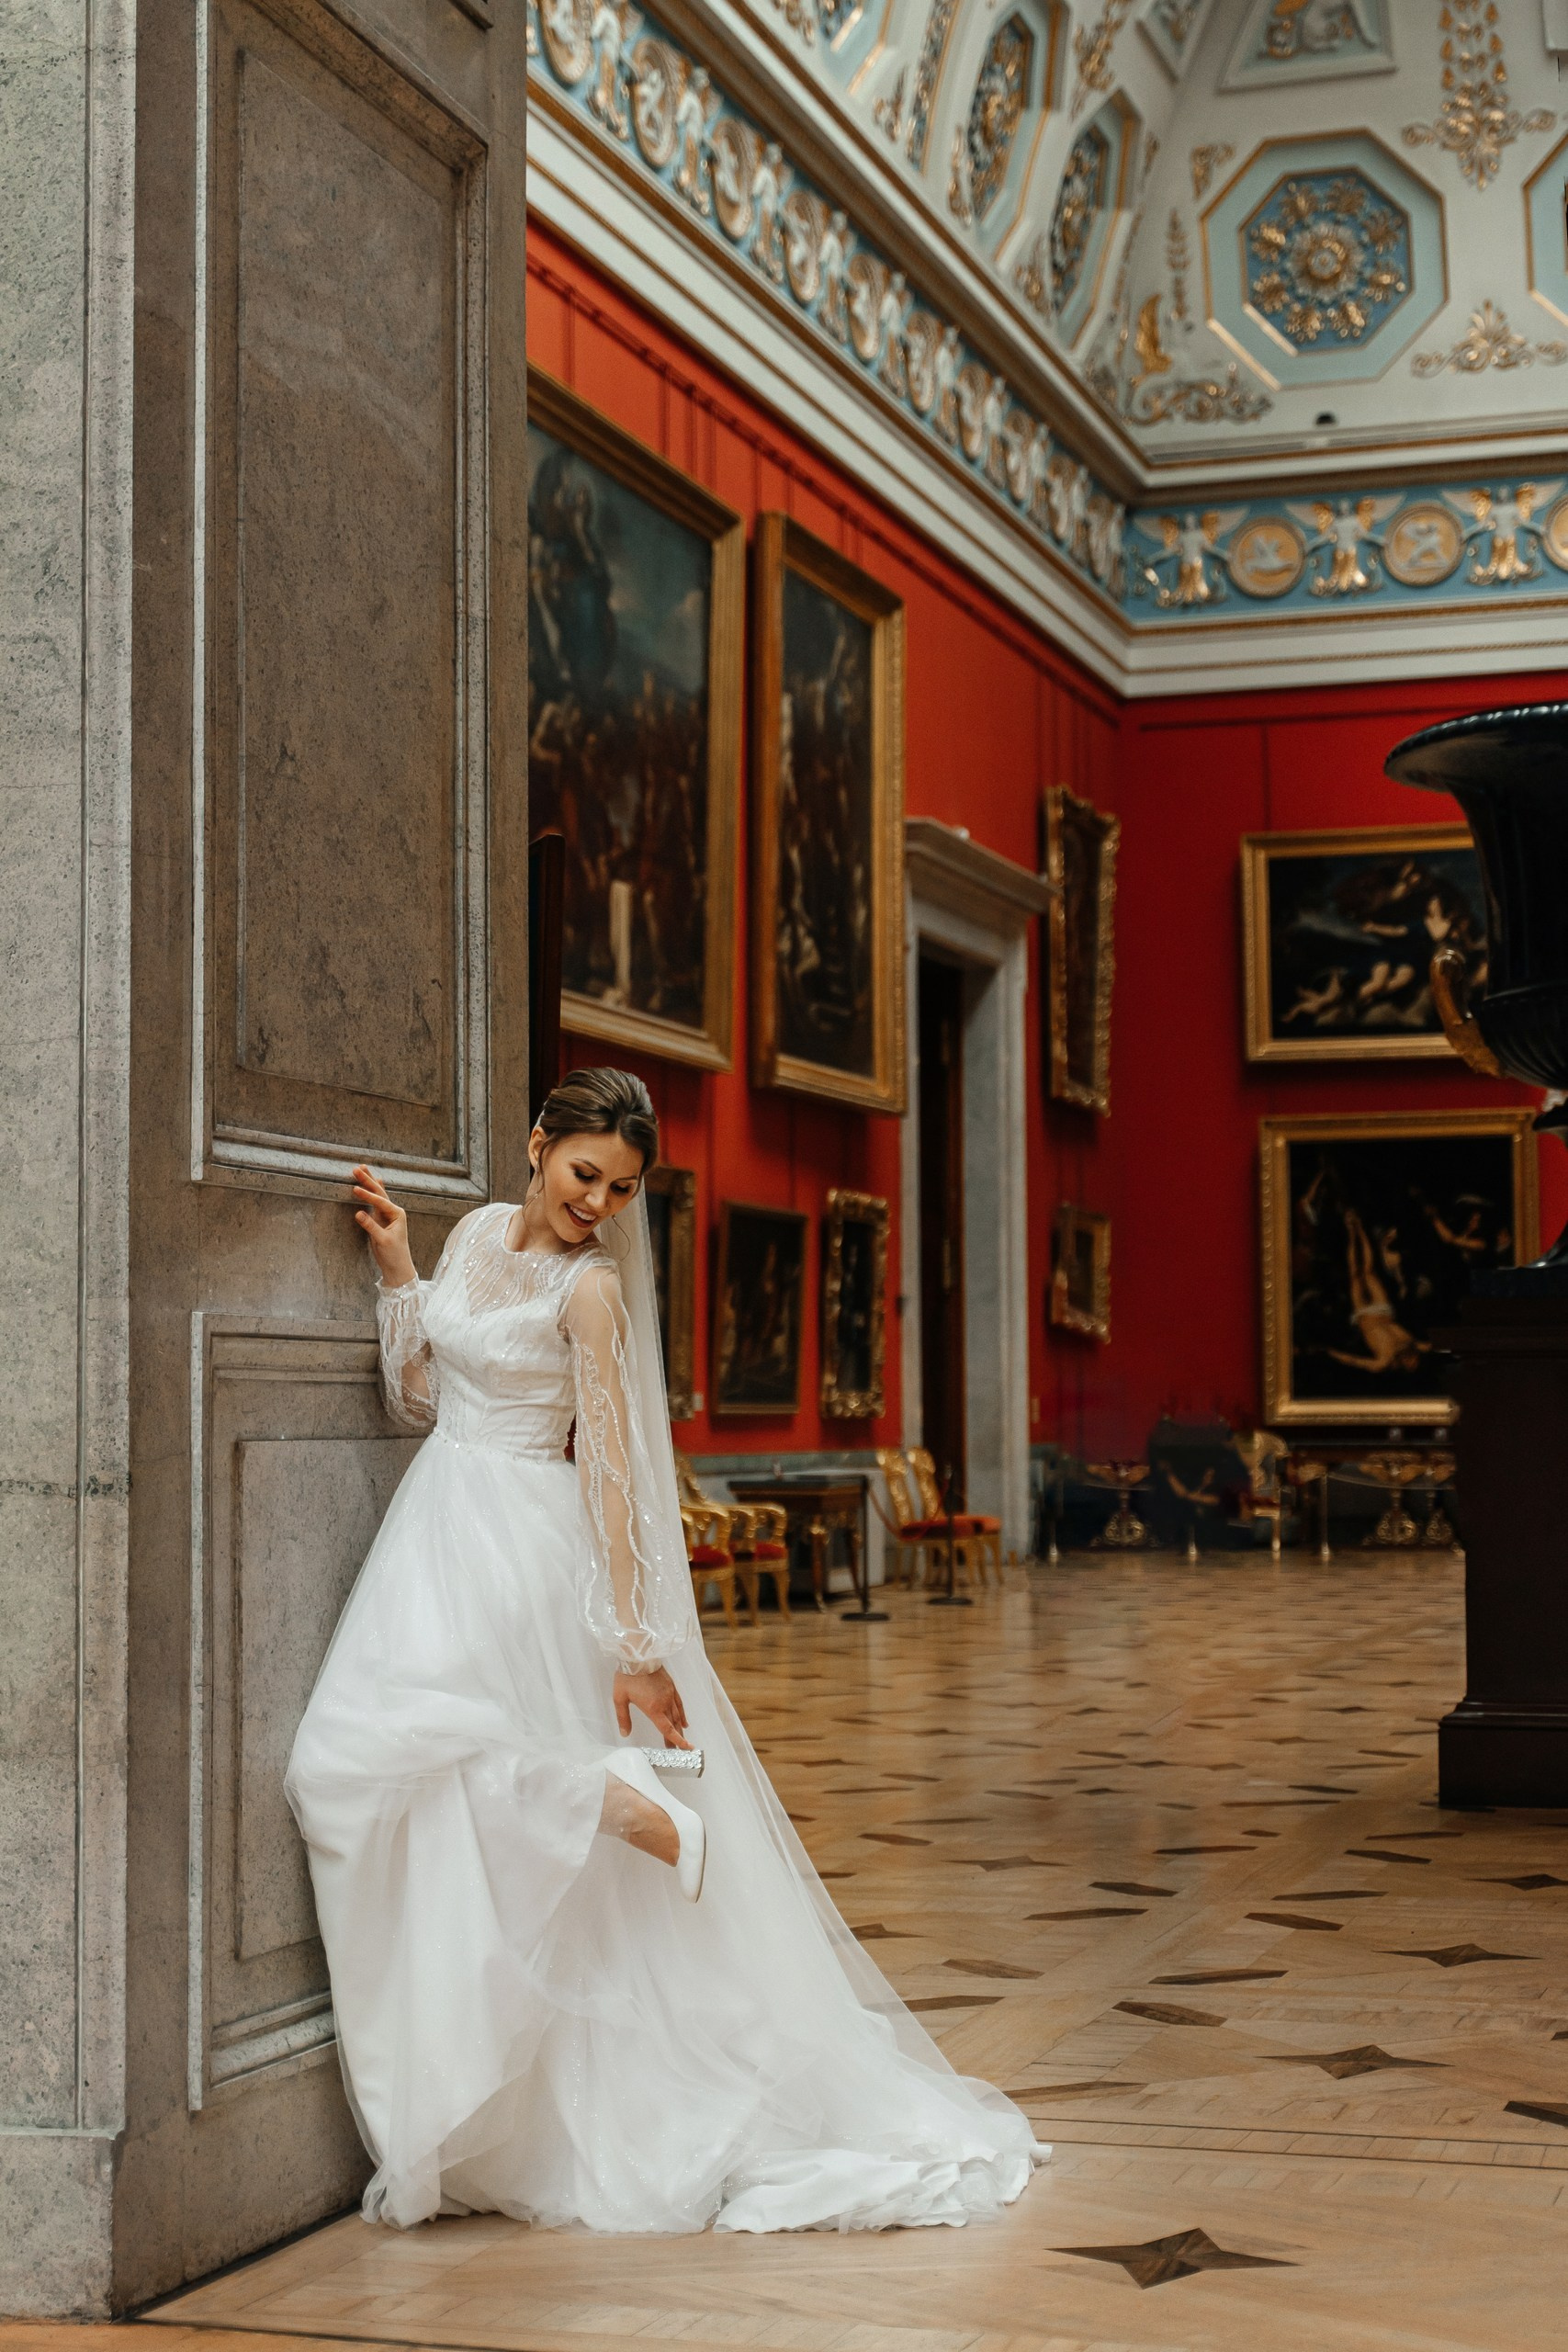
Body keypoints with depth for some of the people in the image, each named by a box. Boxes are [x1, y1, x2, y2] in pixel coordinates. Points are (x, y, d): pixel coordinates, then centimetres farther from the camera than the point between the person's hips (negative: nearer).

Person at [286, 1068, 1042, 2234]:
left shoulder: (590, 1288, -9)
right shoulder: (478, 1232, 10)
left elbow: (610, 1472, -13)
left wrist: (636, 1645, -16)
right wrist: (396, 1266, 7)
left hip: (525, 1541, -7)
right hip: (439, 1534, 7)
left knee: (392, 1739, -25)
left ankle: (626, 1805, -17)